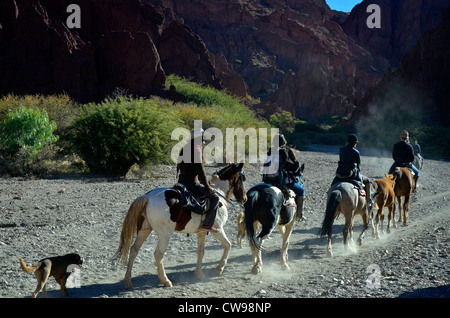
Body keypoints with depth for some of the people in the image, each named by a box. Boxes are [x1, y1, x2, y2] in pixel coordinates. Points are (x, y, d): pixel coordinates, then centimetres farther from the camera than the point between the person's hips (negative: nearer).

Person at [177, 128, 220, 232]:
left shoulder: (186, 148, 15)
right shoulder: (196, 150, -16)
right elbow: (200, 170, -19)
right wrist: (207, 187, -13)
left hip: (182, 182, 10)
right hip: (191, 184, -10)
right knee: (214, 197, -9)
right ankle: (207, 224, -11)